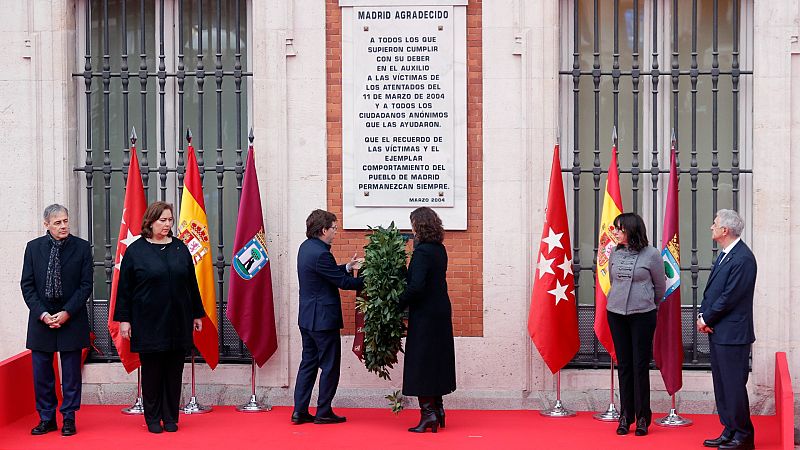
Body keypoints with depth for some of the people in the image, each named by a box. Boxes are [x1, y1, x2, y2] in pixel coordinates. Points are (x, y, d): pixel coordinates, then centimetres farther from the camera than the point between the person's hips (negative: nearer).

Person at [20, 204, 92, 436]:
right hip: (41, 318, 2)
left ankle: (68, 419, 15)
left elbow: (86, 285, -3)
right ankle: (46, 419, 18)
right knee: (41, 373, 5)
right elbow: (27, 285, 3)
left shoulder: (82, 247, -2)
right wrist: (42, 313, -9)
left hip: (71, 319, -2)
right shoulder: (33, 247, 3)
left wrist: (67, 312, -12)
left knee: (71, 373, 4)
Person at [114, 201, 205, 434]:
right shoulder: (135, 251, 0)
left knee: (174, 371, 6)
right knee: (151, 371, 4)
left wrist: (197, 314, 12)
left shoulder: (180, 248, 8)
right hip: (148, 323, -3)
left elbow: (191, 283, 12)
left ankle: (170, 417, 16)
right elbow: (124, 288, 0)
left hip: (178, 322, 3)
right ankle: (153, 418, 14)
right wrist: (124, 319, -4)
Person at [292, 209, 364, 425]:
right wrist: (367, 280, -6)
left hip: (307, 318, 9)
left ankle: (299, 411, 13)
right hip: (323, 318, -9)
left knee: (308, 363, 13)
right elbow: (343, 283, -17)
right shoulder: (320, 253, -21)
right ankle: (323, 412, 8)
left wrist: (347, 267, 8)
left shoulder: (306, 247, 9)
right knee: (330, 366, 2)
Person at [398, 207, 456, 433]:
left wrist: (400, 303, -12)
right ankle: (437, 407, 25)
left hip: (425, 316, -9)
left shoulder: (422, 252, -18)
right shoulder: (440, 249, 8)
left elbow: (416, 286, -25)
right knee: (437, 361, 17)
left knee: (421, 364, -1)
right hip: (441, 314, 9)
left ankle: (428, 413, 1)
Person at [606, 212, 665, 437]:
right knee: (624, 365, 7)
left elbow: (660, 287, 5)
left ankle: (642, 417, 10)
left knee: (641, 365, -1)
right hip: (616, 314, 4)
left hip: (643, 315, -4)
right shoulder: (615, 254, 6)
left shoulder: (651, 254, -6)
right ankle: (625, 416, 14)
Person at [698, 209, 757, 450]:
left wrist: (706, 318, -10)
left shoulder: (743, 258, -17)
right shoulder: (724, 255, 13)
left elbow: (729, 297, -19)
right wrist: (702, 316, 2)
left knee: (734, 385, -3)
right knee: (722, 385, 14)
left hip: (732, 333, -10)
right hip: (716, 331, 10)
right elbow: (711, 290, 16)